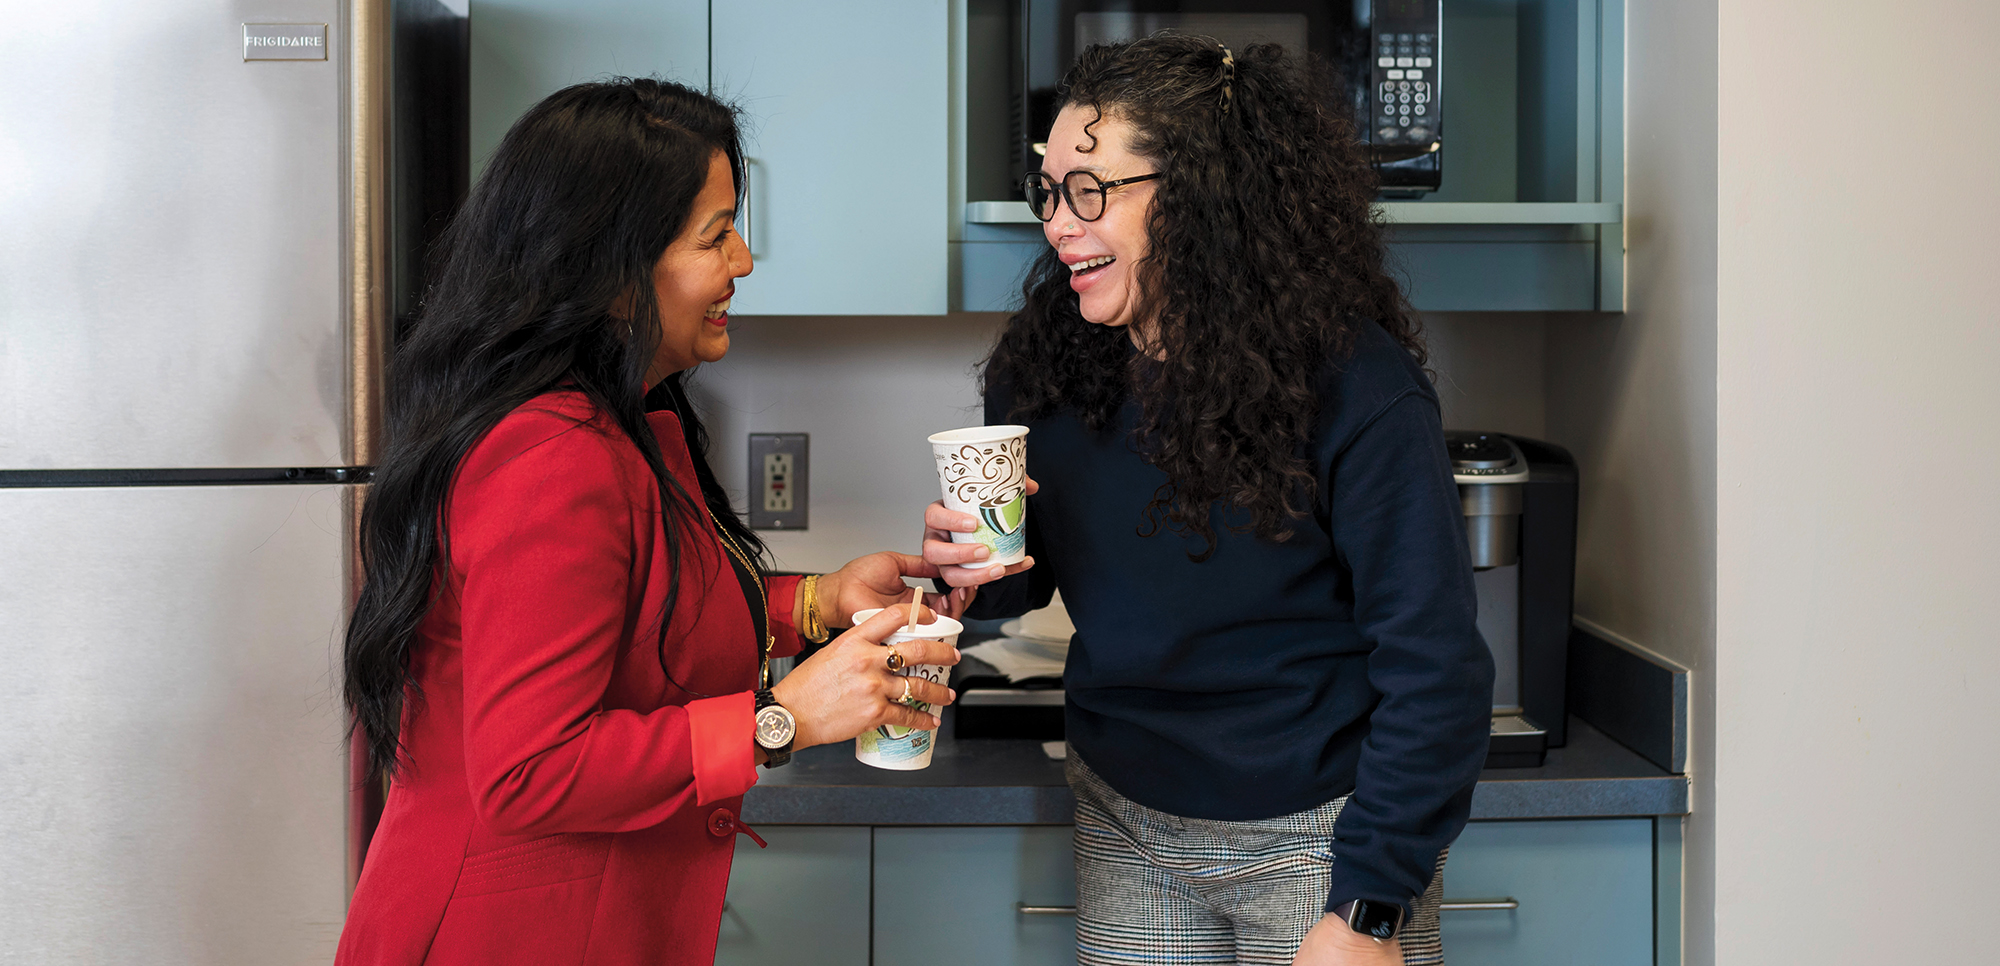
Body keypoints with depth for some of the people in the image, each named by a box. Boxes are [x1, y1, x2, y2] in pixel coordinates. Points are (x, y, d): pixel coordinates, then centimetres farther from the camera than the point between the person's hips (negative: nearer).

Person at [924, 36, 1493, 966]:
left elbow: (1433, 669, -18)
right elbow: (1032, 574, 10)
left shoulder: (1352, 385, -20)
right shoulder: (1045, 366, -4)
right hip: (1126, 819, 5)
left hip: (1314, 833, -4)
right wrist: (976, 571, -14)